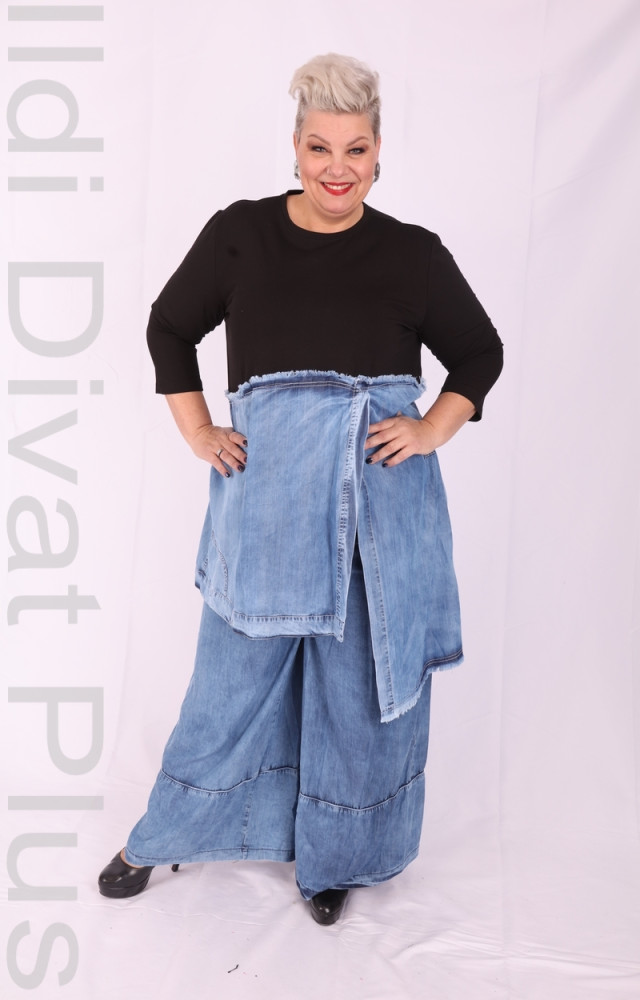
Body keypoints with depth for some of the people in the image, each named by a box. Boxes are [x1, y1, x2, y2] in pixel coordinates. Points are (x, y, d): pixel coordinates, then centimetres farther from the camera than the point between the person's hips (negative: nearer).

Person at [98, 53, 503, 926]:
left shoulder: (413, 255, 2)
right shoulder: (239, 234, 2)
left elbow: (480, 351, 12)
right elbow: (170, 327, 12)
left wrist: (434, 429, -2)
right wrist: (198, 432, 3)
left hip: (382, 494, 0)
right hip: (267, 487, 0)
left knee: (365, 675, 10)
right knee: (237, 667, 11)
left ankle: (336, 855, 33)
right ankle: (165, 838, 34)